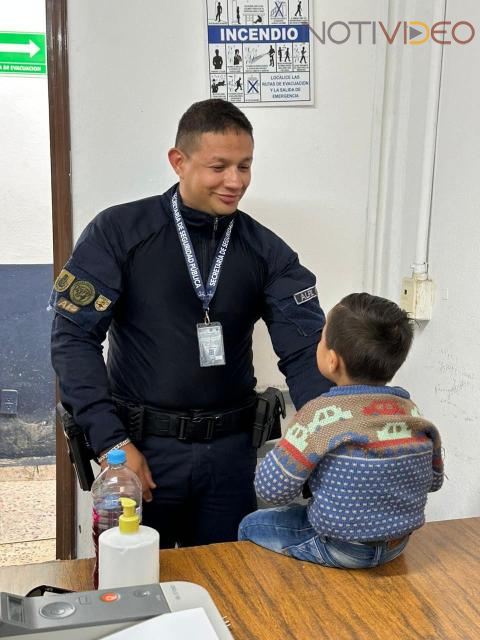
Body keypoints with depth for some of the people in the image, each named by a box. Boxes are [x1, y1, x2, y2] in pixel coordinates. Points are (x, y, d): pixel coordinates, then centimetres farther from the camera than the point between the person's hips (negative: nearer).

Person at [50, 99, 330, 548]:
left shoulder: (268, 251, 0)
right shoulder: (118, 231, -7)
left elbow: (305, 350, -7)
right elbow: (74, 338, -9)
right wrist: (111, 442, -16)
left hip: (230, 449, 3)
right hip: (141, 446, -2)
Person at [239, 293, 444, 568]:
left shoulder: (322, 414, -25)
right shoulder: (413, 413, -9)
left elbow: (272, 489, -20)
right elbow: (434, 480, 5)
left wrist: (289, 450, -2)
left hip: (341, 549, -5)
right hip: (397, 544, 6)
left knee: (251, 525, 17)